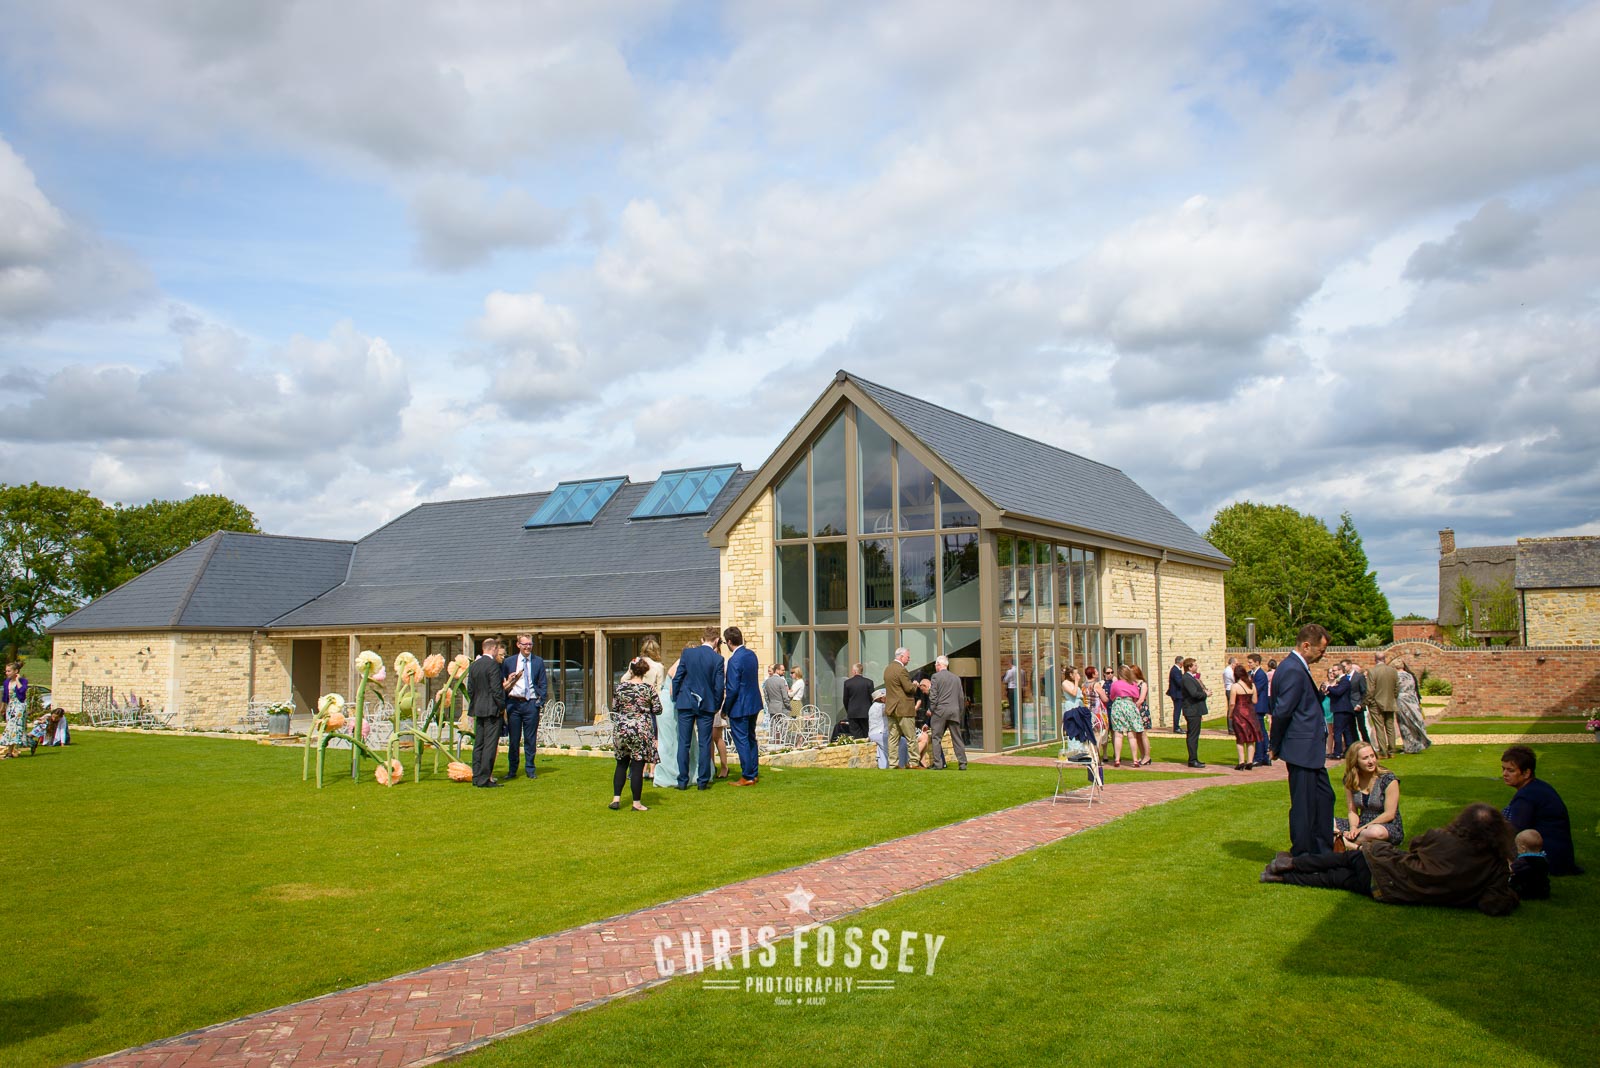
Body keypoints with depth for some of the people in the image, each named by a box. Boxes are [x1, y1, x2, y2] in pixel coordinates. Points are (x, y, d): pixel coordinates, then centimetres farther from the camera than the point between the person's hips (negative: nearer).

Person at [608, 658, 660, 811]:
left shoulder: (620, 687, -1)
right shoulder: (649, 689, -7)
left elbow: (614, 709, 6)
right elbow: (657, 710, -4)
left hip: (621, 729, 2)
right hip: (641, 730, -2)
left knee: (621, 764, 16)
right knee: (637, 767, 1)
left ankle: (616, 799, 14)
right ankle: (637, 803, 6)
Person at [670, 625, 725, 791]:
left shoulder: (687, 653, -2)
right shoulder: (717, 659, -6)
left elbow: (677, 678, 0)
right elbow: (718, 686, -5)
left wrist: (675, 699, 12)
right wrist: (717, 706, 10)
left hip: (686, 703, 1)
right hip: (706, 705, -1)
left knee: (683, 743, 6)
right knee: (704, 744, 6)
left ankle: (682, 781, 7)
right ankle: (703, 781, 7)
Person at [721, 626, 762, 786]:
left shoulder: (734, 660, -21)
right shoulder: (752, 655, 5)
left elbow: (732, 689, -21)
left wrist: (725, 709, -9)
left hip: (740, 707, -9)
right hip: (754, 704, 9)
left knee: (742, 741, 0)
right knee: (751, 739, 18)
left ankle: (747, 777, 5)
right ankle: (754, 773, 25)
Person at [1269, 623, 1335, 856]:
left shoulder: (1296, 667, 13)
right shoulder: (1293, 670, -20)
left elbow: (1282, 711, 17)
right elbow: (1282, 712, -22)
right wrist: (1276, 747, -10)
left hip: (1311, 750, 10)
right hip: (1302, 750, -10)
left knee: (1324, 797, 18)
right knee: (1304, 804, 0)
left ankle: (1323, 852, 28)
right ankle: (1301, 857, 12)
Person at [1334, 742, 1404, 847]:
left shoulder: (1388, 779, -11)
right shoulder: (1350, 780, 2)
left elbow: (1389, 814, -14)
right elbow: (1352, 811, 3)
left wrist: (1361, 829, -18)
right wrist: (1353, 828, -20)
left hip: (1390, 827, -5)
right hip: (1362, 823, 5)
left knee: (1376, 831, -41)